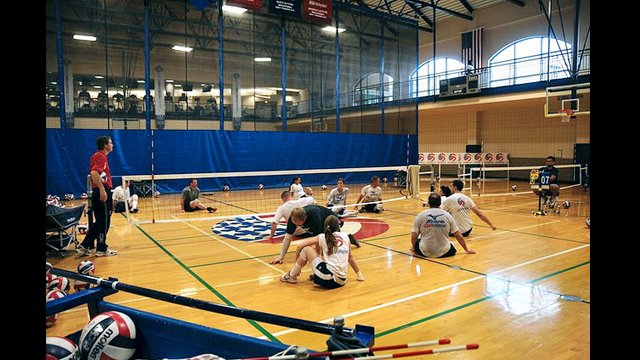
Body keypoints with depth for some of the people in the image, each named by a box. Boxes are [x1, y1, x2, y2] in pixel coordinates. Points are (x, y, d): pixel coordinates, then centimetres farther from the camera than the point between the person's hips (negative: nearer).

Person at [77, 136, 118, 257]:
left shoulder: (97, 155, 17)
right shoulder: (101, 157, -13)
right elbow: (94, 173, -27)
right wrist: (102, 189, -29)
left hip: (98, 192, 10)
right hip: (102, 192, -10)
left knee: (99, 222, 16)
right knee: (104, 221, 0)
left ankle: (84, 246, 17)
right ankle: (101, 249, 10)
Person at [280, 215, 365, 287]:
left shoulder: (322, 237, 2)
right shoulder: (345, 236, 11)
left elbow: (300, 246, 3)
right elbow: (350, 257, 19)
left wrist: (295, 263, 16)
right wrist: (359, 274, 30)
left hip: (328, 279, -5)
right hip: (342, 281, 5)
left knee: (306, 249, 7)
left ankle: (291, 276, 17)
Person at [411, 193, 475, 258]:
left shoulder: (421, 215, -5)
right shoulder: (447, 215, -2)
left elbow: (414, 237, -4)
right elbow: (458, 236, 3)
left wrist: (413, 248, 17)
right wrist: (467, 249, 18)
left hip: (425, 252, -1)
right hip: (444, 253, 1)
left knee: (416, 242, 29)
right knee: (452, 245, 31)